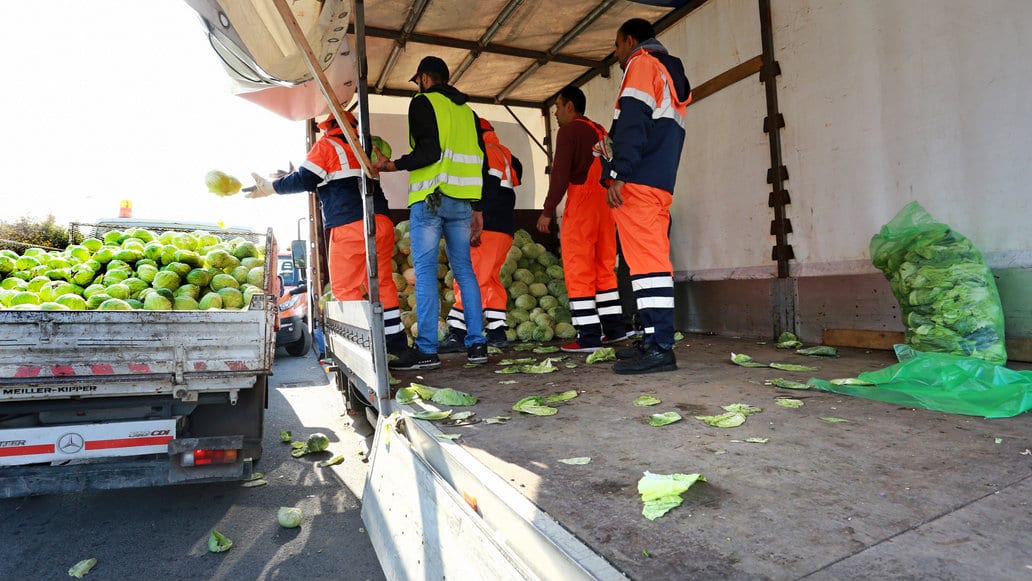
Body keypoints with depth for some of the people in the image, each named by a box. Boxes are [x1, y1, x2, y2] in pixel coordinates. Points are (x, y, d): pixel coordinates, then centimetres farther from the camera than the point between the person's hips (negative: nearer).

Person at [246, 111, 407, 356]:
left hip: (349, 226, -6)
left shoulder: (327, 145, 6)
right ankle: (396, 344, 11)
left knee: (345, 286, 1)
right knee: (382, 282, 9)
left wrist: (270, 187, 10)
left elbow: (305, 180, -1)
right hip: (381, 222, 6)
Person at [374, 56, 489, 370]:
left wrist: (395, 165, -3)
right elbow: (481, 162, 17)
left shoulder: (423, 102, 3)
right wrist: (477, 208, 19)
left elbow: (429, 151, -13)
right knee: (464, 270, 8)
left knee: (425, 272, -5)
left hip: (430, 197, -6)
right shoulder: (467, 111, 21)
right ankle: (476, 344, 8)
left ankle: (426, 350, -5)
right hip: (463, 201, 6)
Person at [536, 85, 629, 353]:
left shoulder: (569, 131, -2)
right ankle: (614, 328, 15)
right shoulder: (601, 132, 21)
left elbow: (560, 174, -11)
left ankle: (589, 336, -9)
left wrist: (547, 211, -8)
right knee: (604, 267, 12)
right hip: (605, 202, 8)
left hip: (581, 203, -8)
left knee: (578, 270, -6)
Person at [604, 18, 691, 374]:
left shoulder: (641, 63, 4)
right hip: (662, 184, 9)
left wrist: (617, 174, -19)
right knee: (654, 258, 6)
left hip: (638, 182, -9)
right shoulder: (672, 75, 30)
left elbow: (633, 121, -12)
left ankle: (659, 347, -16)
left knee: (646, 260, -14)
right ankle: (655, 340, 8)